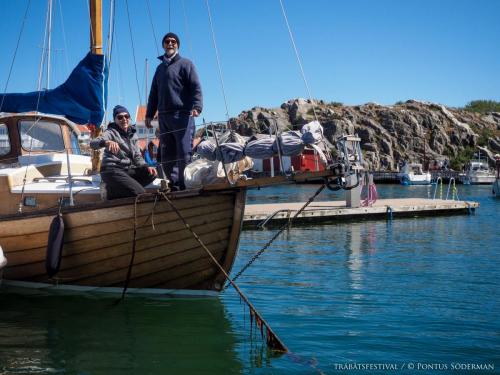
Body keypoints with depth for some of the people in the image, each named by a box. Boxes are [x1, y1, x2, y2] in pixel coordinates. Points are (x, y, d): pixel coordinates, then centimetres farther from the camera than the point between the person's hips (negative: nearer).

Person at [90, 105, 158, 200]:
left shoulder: (132, 134, 13)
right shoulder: (112, 132, -6)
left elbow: (137, 157, 13)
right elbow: (93, 143, -24)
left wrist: (147, 167, -8)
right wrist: (106, 142, -47)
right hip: (112, 170, -8)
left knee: (151, 173, -14)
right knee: (140, 193, -23)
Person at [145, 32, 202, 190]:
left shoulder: (185, 64, 6)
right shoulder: (160, 68, 24)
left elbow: (196, 87, -6)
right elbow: (154, 93, 26)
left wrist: (197, 106, -21)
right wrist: (149, 114, 18)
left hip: (182, 115, -6)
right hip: (163, 116, 6)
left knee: (184, 153, -11)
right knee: (166, 155, 3)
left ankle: (186, 185, -9)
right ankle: (175, 185, 8)